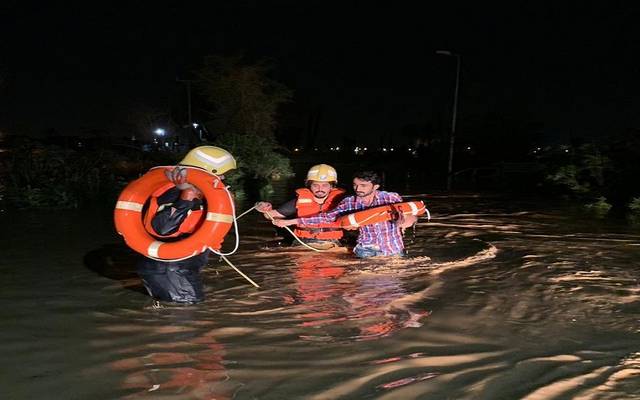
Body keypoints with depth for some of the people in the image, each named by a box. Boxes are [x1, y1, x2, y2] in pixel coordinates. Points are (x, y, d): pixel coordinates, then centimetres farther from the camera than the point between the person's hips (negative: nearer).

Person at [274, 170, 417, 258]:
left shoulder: (391, 198, -10)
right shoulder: (349, 202, -3)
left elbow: (410, 214, -13)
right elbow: (327, 217, -1)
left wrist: (408, 218, -42)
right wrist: (290, 222, -5)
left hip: (392, 250, -1)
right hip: (365, 249, 2)